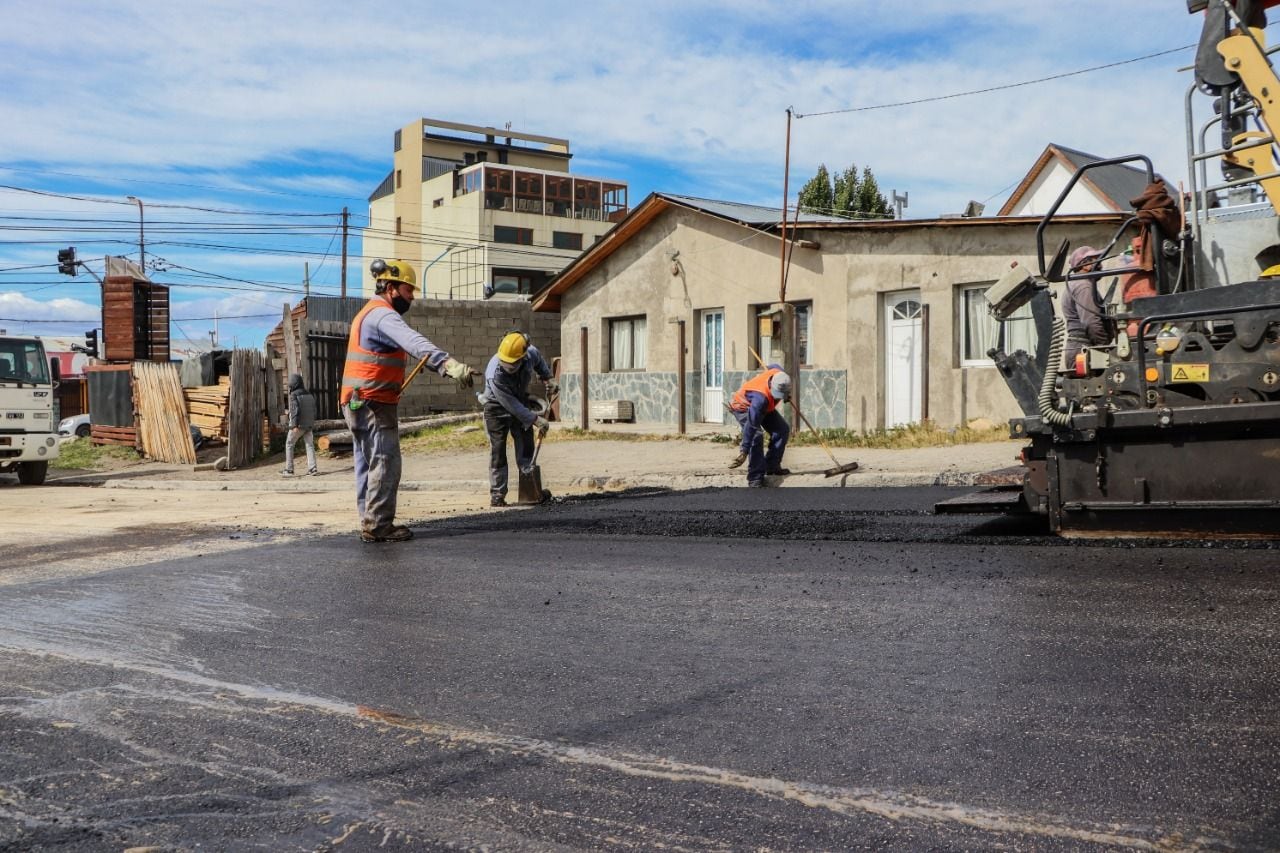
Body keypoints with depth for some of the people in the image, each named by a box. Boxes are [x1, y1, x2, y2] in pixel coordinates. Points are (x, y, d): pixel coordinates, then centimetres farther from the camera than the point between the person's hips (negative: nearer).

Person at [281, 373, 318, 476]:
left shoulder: (293, 395, -11)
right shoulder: (309, 394, 11)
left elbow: (295, 410, -20)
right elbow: (314, 410, 13)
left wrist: (295, 425, -23)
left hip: (298, 425, -6)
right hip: (309, 425, 6)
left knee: (289, 445, 7)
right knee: (310, 446, 3)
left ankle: (289, 470, 7)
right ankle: (312, 469, -7)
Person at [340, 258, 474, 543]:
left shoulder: (368, 313, 20)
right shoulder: (383, 315, -16)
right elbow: (414, 342, -34)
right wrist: (448, 363, -48)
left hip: (358, 404, 11)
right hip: (373, 404, -11)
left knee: (367, 464, 13)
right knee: (385, 463, -9)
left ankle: (370, 522, 18)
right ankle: (378, 525, -8)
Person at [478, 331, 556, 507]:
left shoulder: (531, 353, -23)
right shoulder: (494, 375, -36)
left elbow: (539, 361, 6)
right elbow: (512, 406, -30)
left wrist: (549, 379, 0)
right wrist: (536, 420, -29)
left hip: (521, 401, 5)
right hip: (497, 408, -5)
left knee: (526, 445, 3)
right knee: (498, 450, -7)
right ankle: (497, 494, -1)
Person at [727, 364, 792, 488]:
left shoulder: (778, 373, -27)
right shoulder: (760, 398, -45)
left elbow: (772, 366, 1)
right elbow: (751, 426, -44)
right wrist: (744, 451, -44)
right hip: (743, 407, -8)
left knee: (782, 429, 0)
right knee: (756, 436, -26)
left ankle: (772, 465, 13)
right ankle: (755, 479, -19)